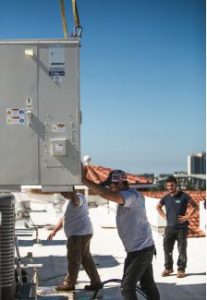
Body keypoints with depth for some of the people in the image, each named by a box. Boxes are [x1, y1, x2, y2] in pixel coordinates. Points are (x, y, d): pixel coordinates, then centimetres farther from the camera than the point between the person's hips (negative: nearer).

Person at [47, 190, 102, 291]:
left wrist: (72, 193, -62)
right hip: (83, 233, 10)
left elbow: (75, 201, -41)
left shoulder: (77, 198, -14)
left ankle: (69, 284, 11)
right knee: (86, 258, 13)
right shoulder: (71, 201, 21)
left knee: (73, 259, 0)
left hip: (79, 234, -10)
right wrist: (54, 231, 24)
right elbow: (64, 218, 27)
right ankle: (96, 282, 17)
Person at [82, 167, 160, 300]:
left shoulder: (131, 195, -23)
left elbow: (106, 194, -36)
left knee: (127, 287, -7)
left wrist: (84, 179, -35)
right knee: (149, 285, 17)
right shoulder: (129, 196, 13)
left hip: (139, 250, -10)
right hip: (144, 248, 10)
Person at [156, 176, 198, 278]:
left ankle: (181, 269, 10)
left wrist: (187, 216, -10)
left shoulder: (183, 196, -7)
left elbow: (195, 206, -4)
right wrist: (164, 216, 10)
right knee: (167, 248, 5)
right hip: (170, 227, 4)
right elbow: (158, 206, 23)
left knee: (182, 249, 1)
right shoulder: (166, 197, 4)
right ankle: (168, 268, 18)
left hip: (182, 227, -4)